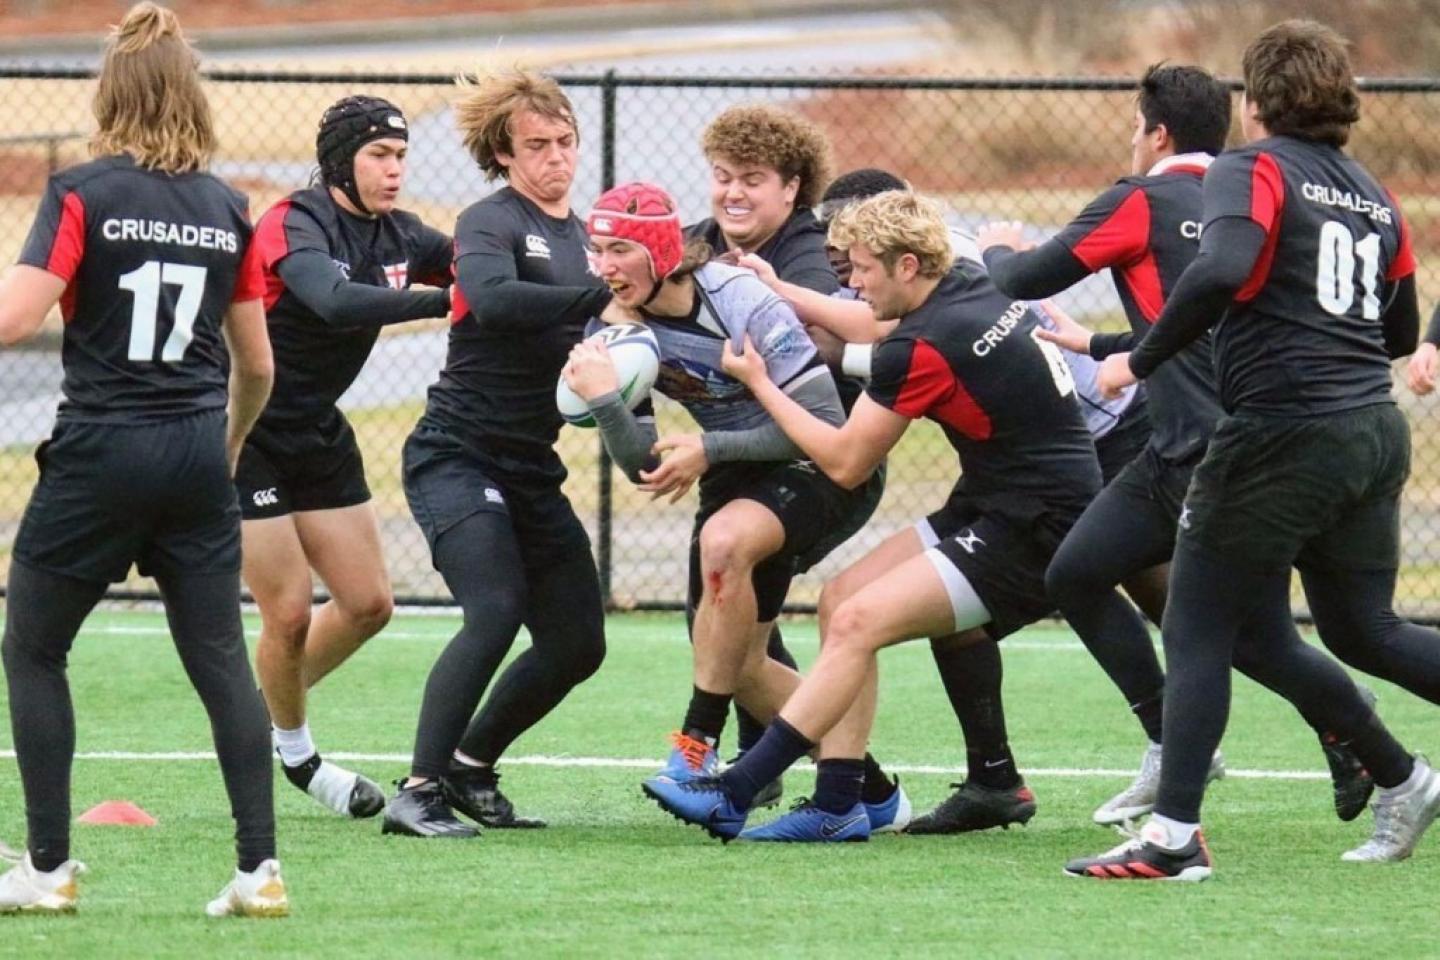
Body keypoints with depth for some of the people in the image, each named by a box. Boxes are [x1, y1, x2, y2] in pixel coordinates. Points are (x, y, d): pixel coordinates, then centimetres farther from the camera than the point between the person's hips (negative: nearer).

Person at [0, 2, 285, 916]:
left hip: (100, 450, -4)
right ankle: (261, 867, 1)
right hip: (197, 453, 4)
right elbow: (257, 365, 13)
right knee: (222, 660, 8)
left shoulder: (82, 195, -8)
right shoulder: (228, 209, 6)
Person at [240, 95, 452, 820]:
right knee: (289, 614, -7)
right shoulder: (294, 226, -21)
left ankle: (262, 713, 28)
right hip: (246, 432, -8)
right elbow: (335, 304, -40)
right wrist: (443, 301, -48)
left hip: (319, 434, 8)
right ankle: (293, 752, 18)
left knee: (368, 604, 7)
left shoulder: (399, 236, 1)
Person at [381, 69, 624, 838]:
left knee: (577, 643, 4)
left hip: (530, 470, 8)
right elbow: (493, 301, -31)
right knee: (496, 609, -25)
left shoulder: (582, 237, 14)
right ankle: (418, 793, -21)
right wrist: (598, 300, -35)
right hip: (457, 456, -8)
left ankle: (470, 766, 23)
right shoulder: (491, 223, -9)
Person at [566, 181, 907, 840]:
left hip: (825, 472, -8)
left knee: (725, 538, -37)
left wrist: (708, 450, -26)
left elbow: (825, 425, -25)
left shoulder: (743, 303, -25)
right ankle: (872, 796, 19)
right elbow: (642, 465, -10)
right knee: (737, 667, 1)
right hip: (739, 476, 8)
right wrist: (604, 401, -29)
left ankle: (698, 752, -28)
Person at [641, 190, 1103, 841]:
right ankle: (839, 805, 0)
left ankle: (732, 795, -18)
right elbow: (868, 332, 28)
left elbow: (844, 463, -10)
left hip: (1030, 536, -10)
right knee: (841, 601, 6)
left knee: (859, 621, -17)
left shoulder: (923, 348, -20)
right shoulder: (971, 286, 6)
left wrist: (759, 383, -2)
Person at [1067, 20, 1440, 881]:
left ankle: (1173, 839, -3)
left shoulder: (1252, 171, -5)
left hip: (1281, 432, -7)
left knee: (1201, 632, 0)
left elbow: (1221, 271, -24)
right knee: (1364, 632, 19)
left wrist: (1142, 360, -15)